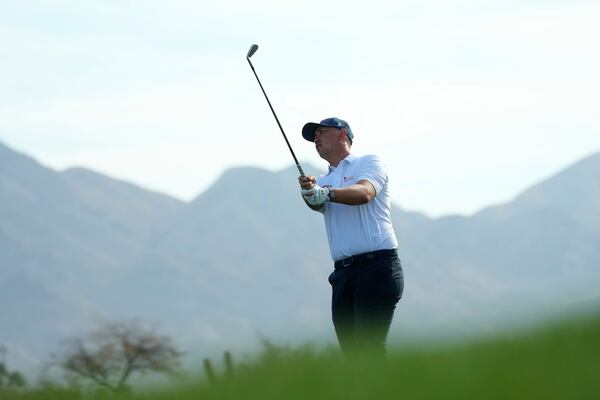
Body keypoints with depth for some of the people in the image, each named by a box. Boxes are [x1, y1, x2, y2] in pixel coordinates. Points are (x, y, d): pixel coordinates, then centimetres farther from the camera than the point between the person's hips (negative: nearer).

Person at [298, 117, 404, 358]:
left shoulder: (368, 164, 6)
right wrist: (309, 192, -27)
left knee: (369, 348, -16)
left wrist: (326, 192, -33)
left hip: (377, 266, -6)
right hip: (343, 272, 6)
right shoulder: (322, 181, 22)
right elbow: (318, 204, -2)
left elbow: (364, 193, -16)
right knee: (351, 351, 1)